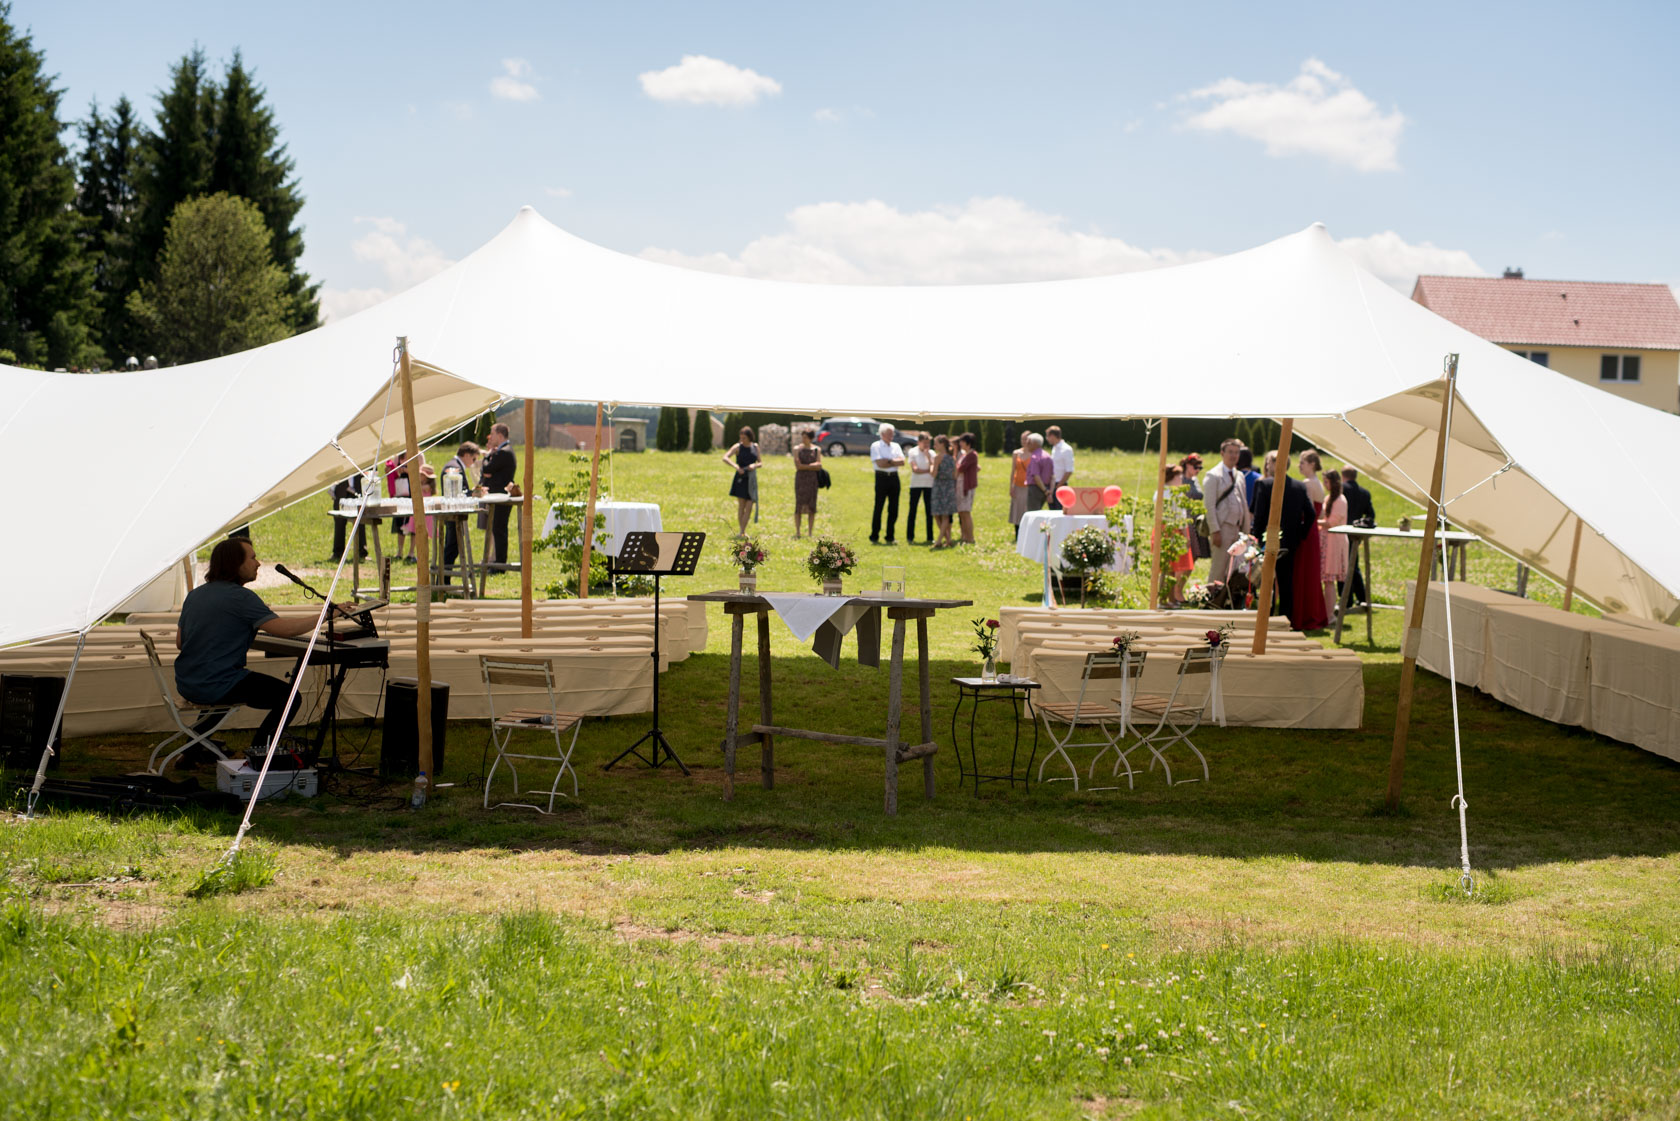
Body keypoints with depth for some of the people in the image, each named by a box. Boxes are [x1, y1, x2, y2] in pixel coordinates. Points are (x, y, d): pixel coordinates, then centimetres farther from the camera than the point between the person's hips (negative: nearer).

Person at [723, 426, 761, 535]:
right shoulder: (737, 447, -3)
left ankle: (742, 532, -1)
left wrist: (755, 466, -10)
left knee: (749, 507, -4)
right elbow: (725, 458, -15)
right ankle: (743, 532, 5)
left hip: (751, 480, 3)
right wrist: (735, 466, -29)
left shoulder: (755, 447, 9)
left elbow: (760, 462, 13)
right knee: (741, 506, -2)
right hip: (741, 479, -3)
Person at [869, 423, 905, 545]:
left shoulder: (896, 446, 15)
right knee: (878, 508, -4)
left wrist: (889, 461, -10)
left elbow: (902, 462, 2)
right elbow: (880, 464, -13)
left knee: (893, 509, 4)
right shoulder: (875, 446, -1)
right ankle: (874, 537, 2)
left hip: (894, 477, 5)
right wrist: (895, 462, -3)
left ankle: (890, 537, 10)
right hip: (882, 478, -5)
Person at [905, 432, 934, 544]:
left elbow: (934, 469, -5)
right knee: (912, 511, -2)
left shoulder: (931, 453, 7)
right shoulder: (913, 452, -1)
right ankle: (910, 537, 3)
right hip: (916, 484, -3)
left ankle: (930, 537, 9)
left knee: (929, 512, 3)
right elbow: (915, 469, -11)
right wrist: (928, 470, -9)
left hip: (929, 485, 3)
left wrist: (928, 456, -11)